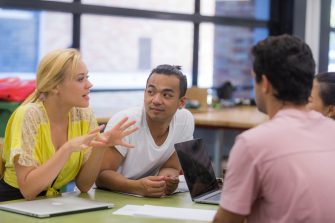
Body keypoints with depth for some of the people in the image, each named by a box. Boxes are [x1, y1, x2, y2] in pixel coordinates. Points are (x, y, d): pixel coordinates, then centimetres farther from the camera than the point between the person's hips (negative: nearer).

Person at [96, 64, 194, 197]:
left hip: (149, 200, 3)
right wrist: (138, 187, -37)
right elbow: (101, 175, -20)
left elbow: (171, 168, 1)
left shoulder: (185, 120, -7)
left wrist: (168, 180, -22)